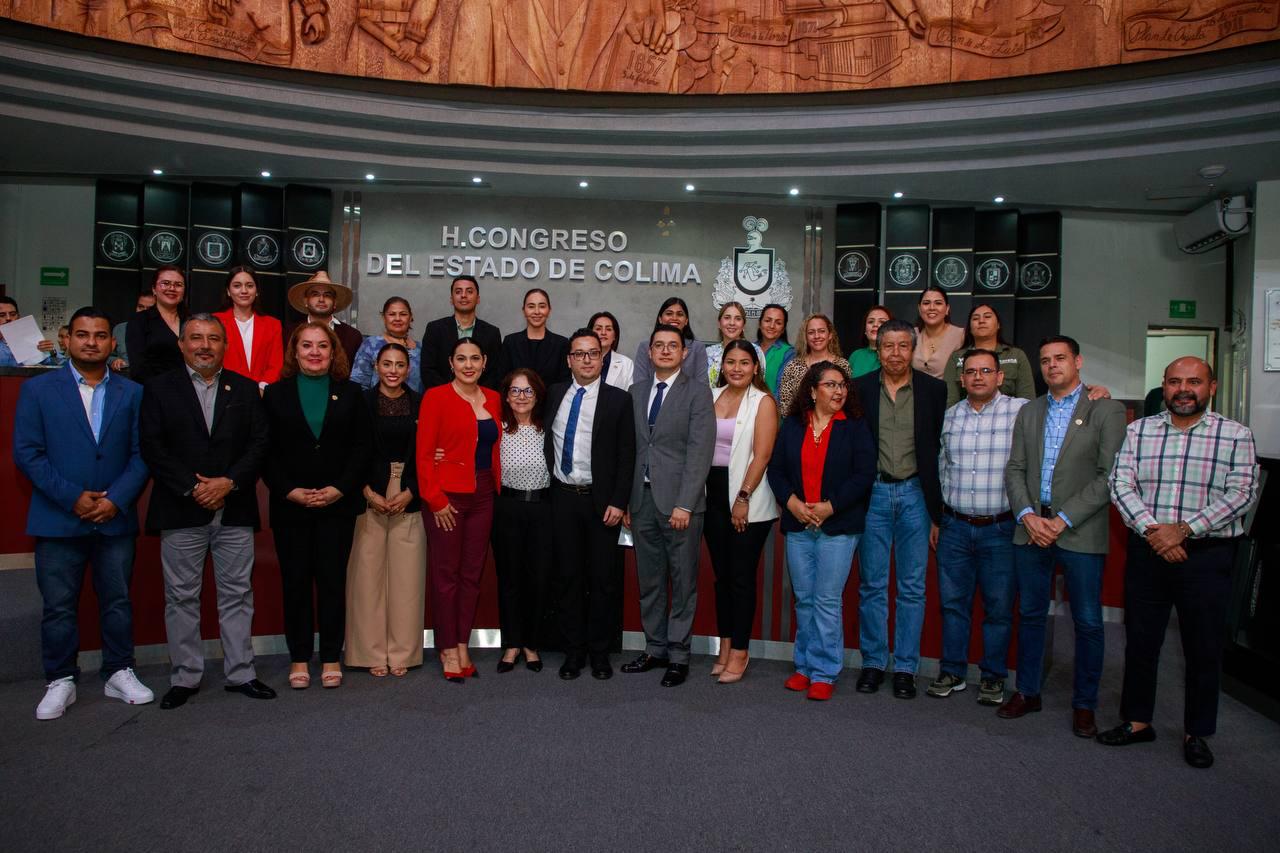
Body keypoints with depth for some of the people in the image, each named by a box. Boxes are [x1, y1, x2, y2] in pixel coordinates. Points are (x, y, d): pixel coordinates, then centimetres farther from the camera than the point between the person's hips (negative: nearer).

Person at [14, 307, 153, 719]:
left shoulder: (132, 393, 6)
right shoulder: (37, 389, 2)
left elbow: (141, 454, 1)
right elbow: (27, 453, -4)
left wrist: (116, 499, -12)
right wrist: (72, 497, -12)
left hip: (116, 518, 1)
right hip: (58, 519, -1)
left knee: (117, 602, 10)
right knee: (59, 607, 6)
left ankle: (119, 674, 23)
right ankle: (60, 681, 20)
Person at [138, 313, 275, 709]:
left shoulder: (245, 389, 8)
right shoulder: (160, 389, 4)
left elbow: (260, 443, 2)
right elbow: (153, 448, -3)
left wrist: (229, 482, -11)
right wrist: (192, 488, -12)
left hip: (235, 510, 1)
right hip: (181, 512, -1)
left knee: (237, 594, 7)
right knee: (181, 598, 7)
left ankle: (240, 673, 17)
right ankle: (185, 677, 19)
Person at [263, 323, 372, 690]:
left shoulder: (350, 393, 7)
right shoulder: (275, 394, 6)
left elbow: (362, 446, 1)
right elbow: (267, 451, 2)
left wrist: (340, 489, -9)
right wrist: (289, 491, -10)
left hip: (338, 504, 0)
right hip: (290, 505, 0)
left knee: (332, 580, 3)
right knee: (295, 581, 6)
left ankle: (331, 657, 14)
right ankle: (299, 657, 17)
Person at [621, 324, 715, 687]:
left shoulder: (697, 392, -3)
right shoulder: (637, 392, 13)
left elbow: (700, 451, -10)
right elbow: (633, 449, 13)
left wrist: (684, 504, -16)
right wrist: (627, 500, 8)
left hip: (679, 501, -5)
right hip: (643, 499, 5)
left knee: (683, 582, 4)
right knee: (649, 582, 11)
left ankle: (678, 655, 14)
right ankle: (655, 648, 24)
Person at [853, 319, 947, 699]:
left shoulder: (934, 390, 1)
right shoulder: (860, 389, 2)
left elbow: (941, 450, 2)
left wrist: (938, 510, -1)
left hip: (915, 495, 0)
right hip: (872, 493, 0)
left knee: (912, 588, 6)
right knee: (871, 585, 8)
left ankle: (905, 668, 18)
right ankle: (873, 663, 20)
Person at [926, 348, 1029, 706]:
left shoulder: (1022, 411, -4)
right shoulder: (950, 415, 9)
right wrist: (939, 514, 15)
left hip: (1000, 528, -3)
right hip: (955, 527, 4)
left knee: (999, 606, 6)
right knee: (952, 602, 10)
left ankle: (993, 676, 22)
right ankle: (952, 671, 24)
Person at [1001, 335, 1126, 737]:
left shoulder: (1106, 411, -2)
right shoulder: (1028, 413, 12)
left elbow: (1109, 475, -9)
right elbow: (1014, 470, 8)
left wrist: (1064, 520, -14)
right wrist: (1027, 515, -8)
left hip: (1080, 534, -4)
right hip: (1031, 529, 4)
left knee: (1088, 623, 4)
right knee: (1030, 615, 12)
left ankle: (1084, 704, 20)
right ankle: (1027, 692, 26)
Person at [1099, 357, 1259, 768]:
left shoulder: (1236, 435, 0)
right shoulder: (1138, 430, 6)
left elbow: (1240, 494, -9)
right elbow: (1121, 485, -2)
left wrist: (1183, 529, -18)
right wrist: (1151, 529, -16)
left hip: (1208, 554, -2)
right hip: (1147, 551, 2)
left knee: (1204, 649, 8)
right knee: (1140, 641, 10)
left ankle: (1196, 733, 24)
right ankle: (1137, 721, 26)